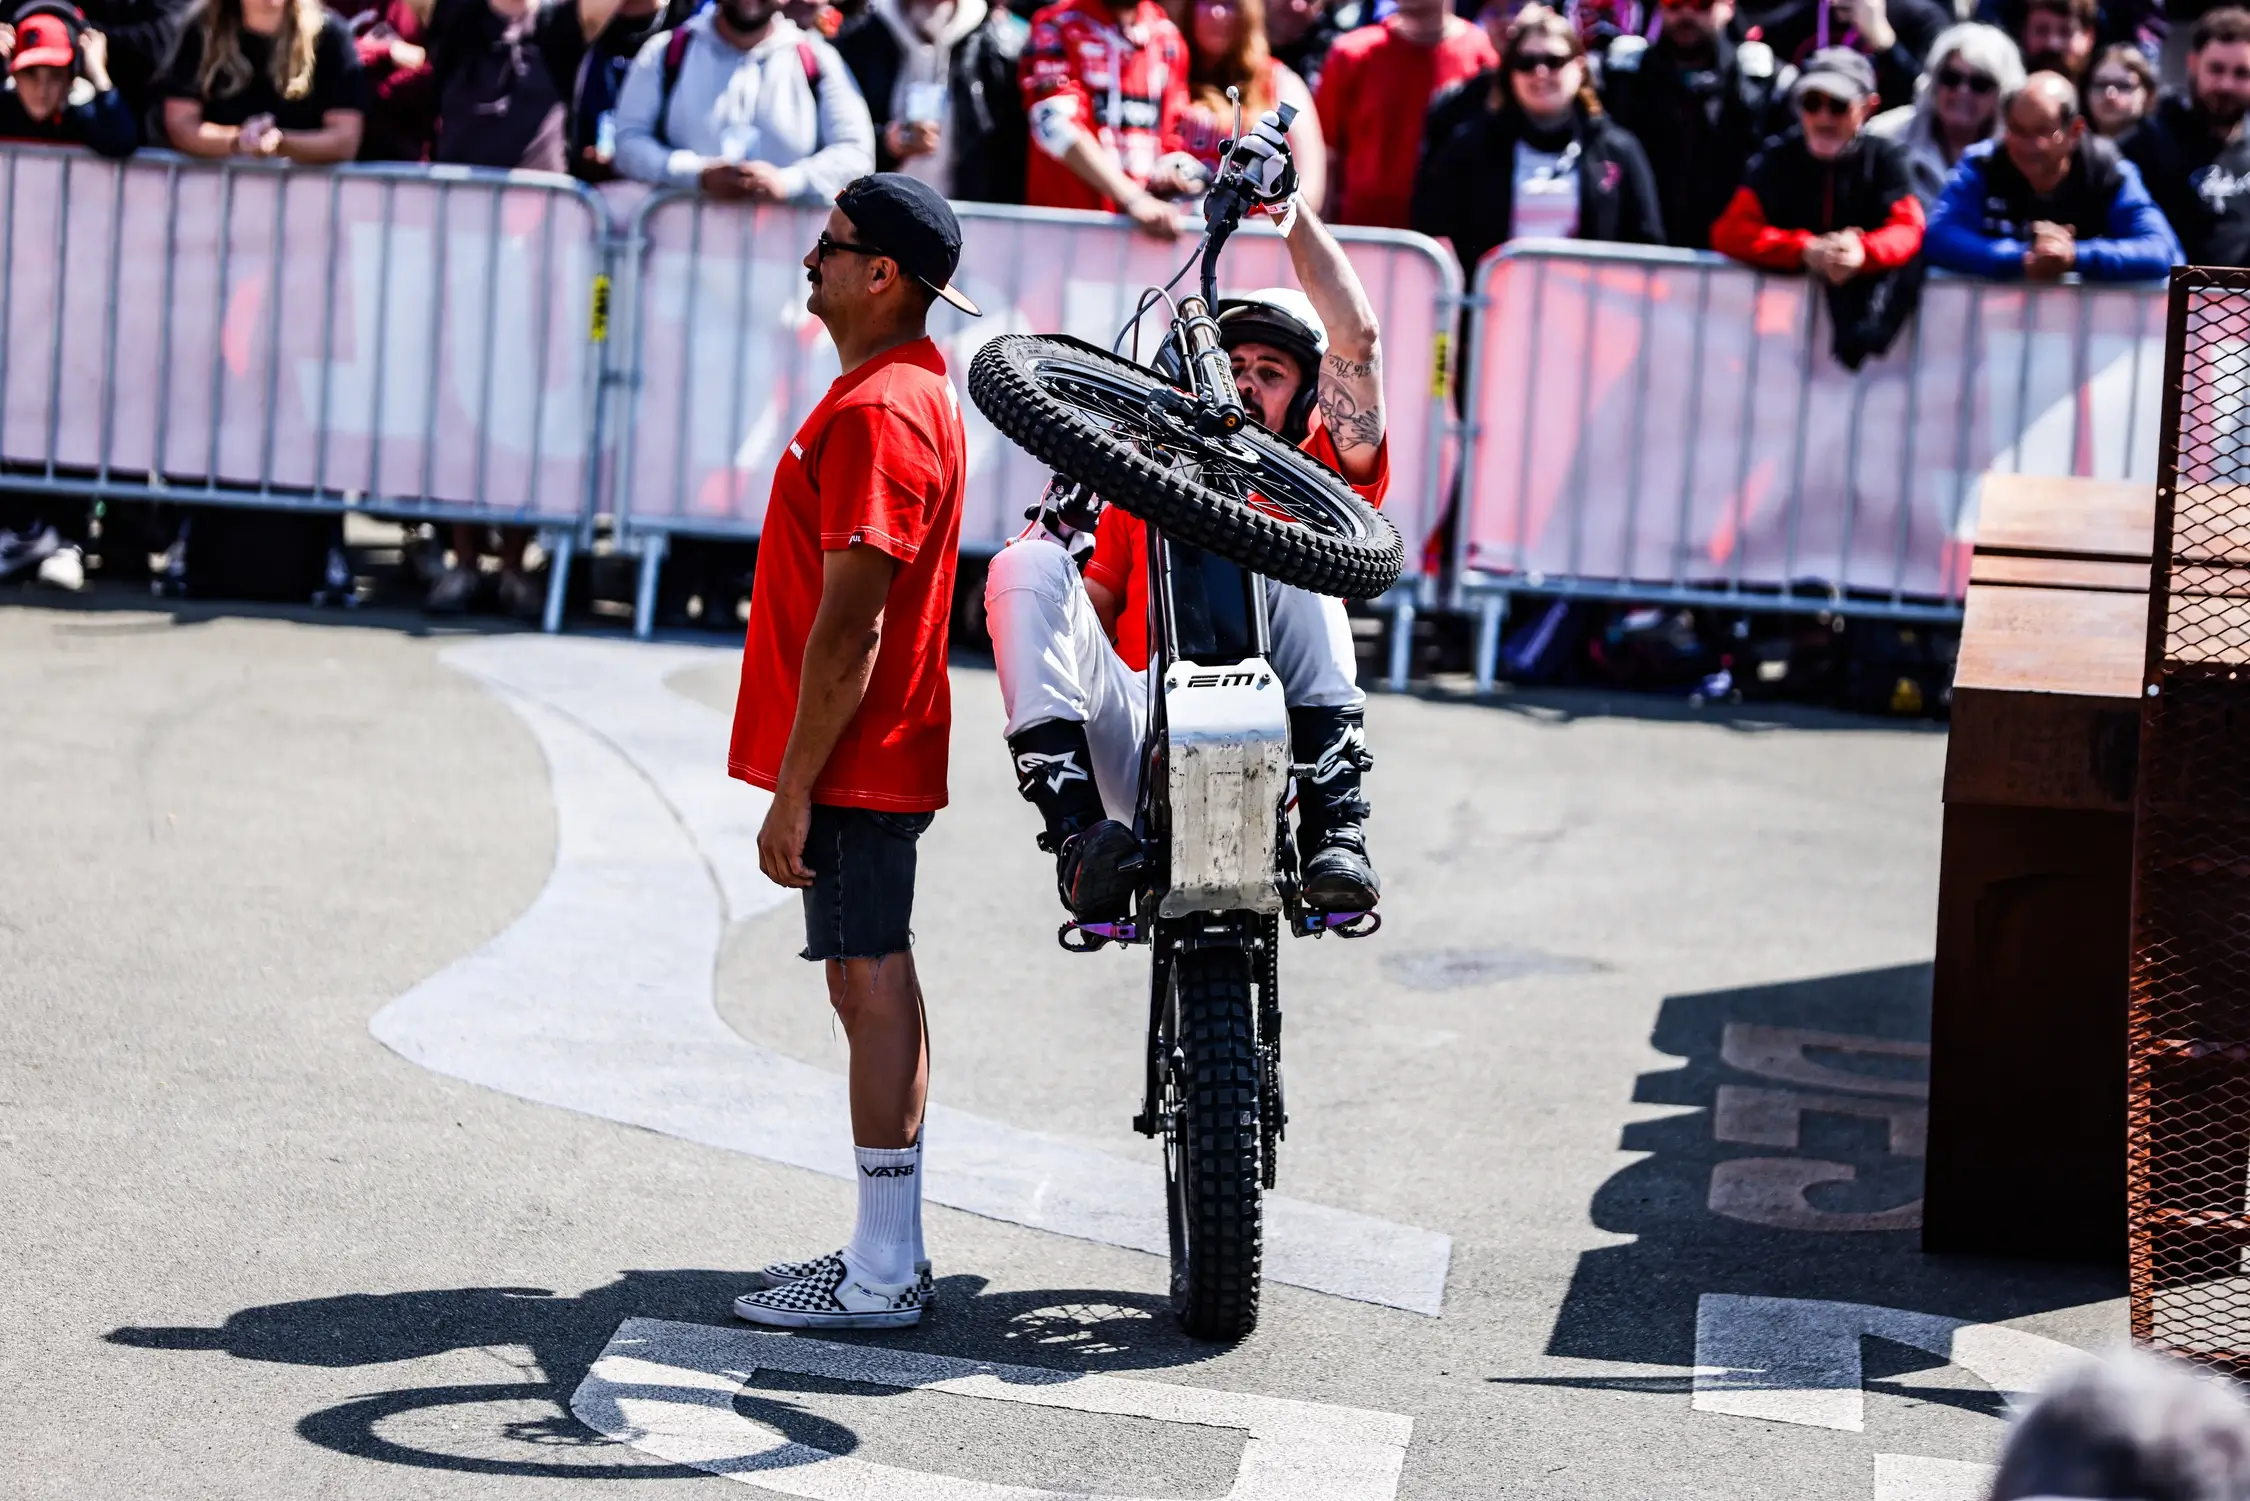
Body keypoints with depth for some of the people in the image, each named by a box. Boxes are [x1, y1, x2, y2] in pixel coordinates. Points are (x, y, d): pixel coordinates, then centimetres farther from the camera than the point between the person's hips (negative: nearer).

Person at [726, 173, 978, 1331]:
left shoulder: (875, 413, -20)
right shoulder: (918, 387, 14)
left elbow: (847, 630, -23)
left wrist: (792, 791, -20)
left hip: (852, 760, -11)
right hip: (883, 754, 11)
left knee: (871, 988, -7)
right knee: (879, 987, 14)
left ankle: (882, 1278, -3)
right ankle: (889, 1251, 21)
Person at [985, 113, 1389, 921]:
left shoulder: (1319, 479, 17)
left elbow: (1355, 341, 0)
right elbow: (1094, 610, 15)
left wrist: (1290, 210, -9)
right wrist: (1066, 530, -6)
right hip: (1136, 750, 2)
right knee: (1025, 563, -15)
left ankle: (1335, 825, -32)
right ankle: (1076, 830, -33)